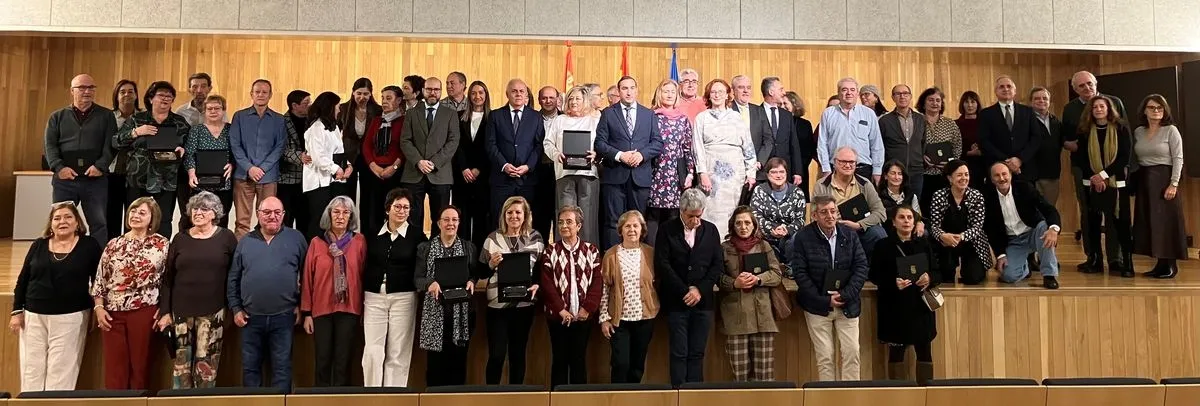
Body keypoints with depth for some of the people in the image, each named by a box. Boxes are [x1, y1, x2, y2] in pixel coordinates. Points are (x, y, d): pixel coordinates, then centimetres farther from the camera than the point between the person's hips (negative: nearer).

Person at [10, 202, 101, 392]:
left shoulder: (89, 245, -1)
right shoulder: (38, 245, 6)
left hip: (71, 317, -3)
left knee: (61, 372, 0)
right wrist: (17, 311, 6)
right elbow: (23, 279, 10)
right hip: (33, 316, 3)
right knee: (31, 369, 8)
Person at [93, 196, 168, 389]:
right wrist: (98, 307, 0)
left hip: (144, 311, -2)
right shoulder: (114, 244, 7)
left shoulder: (161, 244, 1)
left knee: (140, 364, 5)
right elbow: (99, 279, 9)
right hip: (113, 312, 2)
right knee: (114, 365, 6)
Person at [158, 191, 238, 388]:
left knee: (206, 364, -2)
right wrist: (165, 311, 3)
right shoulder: (180, 238, 7)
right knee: (181, 363, 6)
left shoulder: (226, 237, 1)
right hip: (181, 310, 3)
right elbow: (168, 277, 8)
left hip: (213, 312, -2)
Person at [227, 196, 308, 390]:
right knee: (250, 367, 11)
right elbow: (233, 279, 10)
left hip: (283, 316, -2)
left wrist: (301, 305, -2)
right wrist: (235, 308, 3)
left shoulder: (296, 238, 2)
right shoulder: (245, 241, 8)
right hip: (251, 317, 2)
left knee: (282, 367, 4)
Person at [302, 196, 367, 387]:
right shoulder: (316, 243, 3)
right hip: (321, 309, 1)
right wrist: (306, 313, 2)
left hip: (349, 309, -1)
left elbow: (364, 274, 3)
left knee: (343, 360, 4)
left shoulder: (359, 241, 2)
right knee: (323, 360, 6)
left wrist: (364, 308, 0)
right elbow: (307, 279, 4)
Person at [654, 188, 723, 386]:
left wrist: (700, 290, -7)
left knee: (697, 354, 5)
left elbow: (718, 264, 5)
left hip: (703, 301, 3)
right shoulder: (667, 230, 0)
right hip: (676, 302, -2)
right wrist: (685, 291, -11)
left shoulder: (711, 230, 9)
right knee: (679, 354, -1)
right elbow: (662, 265, -7)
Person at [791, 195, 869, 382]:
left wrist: (844, 295, -12)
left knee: (852, 352, 2)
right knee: (825, 357, 2)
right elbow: (800, 273, -9)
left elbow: (862, 266, 0)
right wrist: (825, 300, -12)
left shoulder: (850, 234, 1)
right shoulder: (803, 237, -7)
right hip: (818, 307, -2)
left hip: (848, 305, 2)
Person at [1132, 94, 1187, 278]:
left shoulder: (1171, 130, -5)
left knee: (1166, 221, -2)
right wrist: (1133, 180, 4)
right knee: (1148, 222, 5)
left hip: (1163, 179, -5)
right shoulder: (1138, 132, 9)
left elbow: (1178, 158, -9)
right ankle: (1160, 263, 13)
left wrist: (1173, 184, -16)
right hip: (1144, 181, 5)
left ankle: (1171, 264, 5)